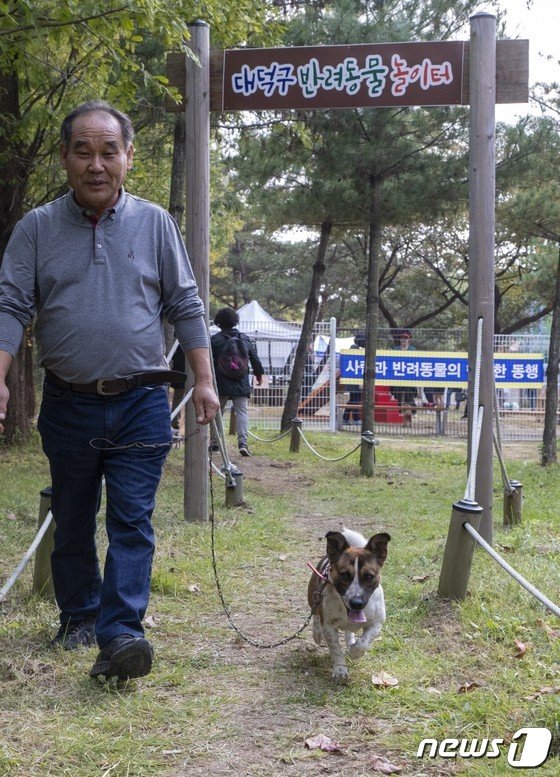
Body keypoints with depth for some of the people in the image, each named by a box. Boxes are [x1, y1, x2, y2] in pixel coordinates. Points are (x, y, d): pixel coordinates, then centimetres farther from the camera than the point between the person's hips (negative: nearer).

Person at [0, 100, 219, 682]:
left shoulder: (155, 224, 4)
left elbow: (185, 306, 5)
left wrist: (203, 381, 0)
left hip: (140, 403, -1)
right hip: (68, 404, 1)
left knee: (132, 523, -7)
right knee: (72, 521, 14)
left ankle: (120, 634, -9)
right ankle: (79, 615, 31)